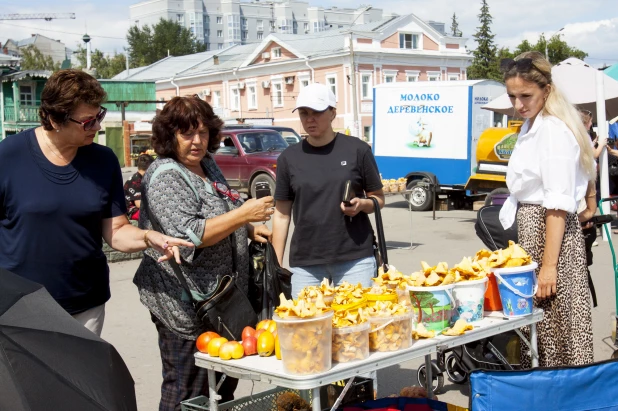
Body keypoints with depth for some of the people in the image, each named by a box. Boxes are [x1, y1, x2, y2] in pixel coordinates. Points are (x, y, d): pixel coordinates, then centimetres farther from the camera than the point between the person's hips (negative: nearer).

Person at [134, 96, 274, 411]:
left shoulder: (207, 165, 12)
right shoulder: (165, 176, -15)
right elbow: (188, 235, -24)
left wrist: (250, 229, 10)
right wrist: (243, 214, -25)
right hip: (186, 307, -9)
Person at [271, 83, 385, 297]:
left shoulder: (357, 150, 0)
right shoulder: (289, 157, 5)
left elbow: (379, 198, 8)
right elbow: (282, 214, 7)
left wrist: (362, 204, -14)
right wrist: (275, 265, 3)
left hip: (355, 258, -1)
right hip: (304, 263, 2)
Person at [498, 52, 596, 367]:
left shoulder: (554, 130, -15)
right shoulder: (531, 126, 15)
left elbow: (558, 204, -19)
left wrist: (549, 266, -21)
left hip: (552, 231, -10)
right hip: (531, 228, 10)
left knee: (559, 331, -5)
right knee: (534, 330, 12)